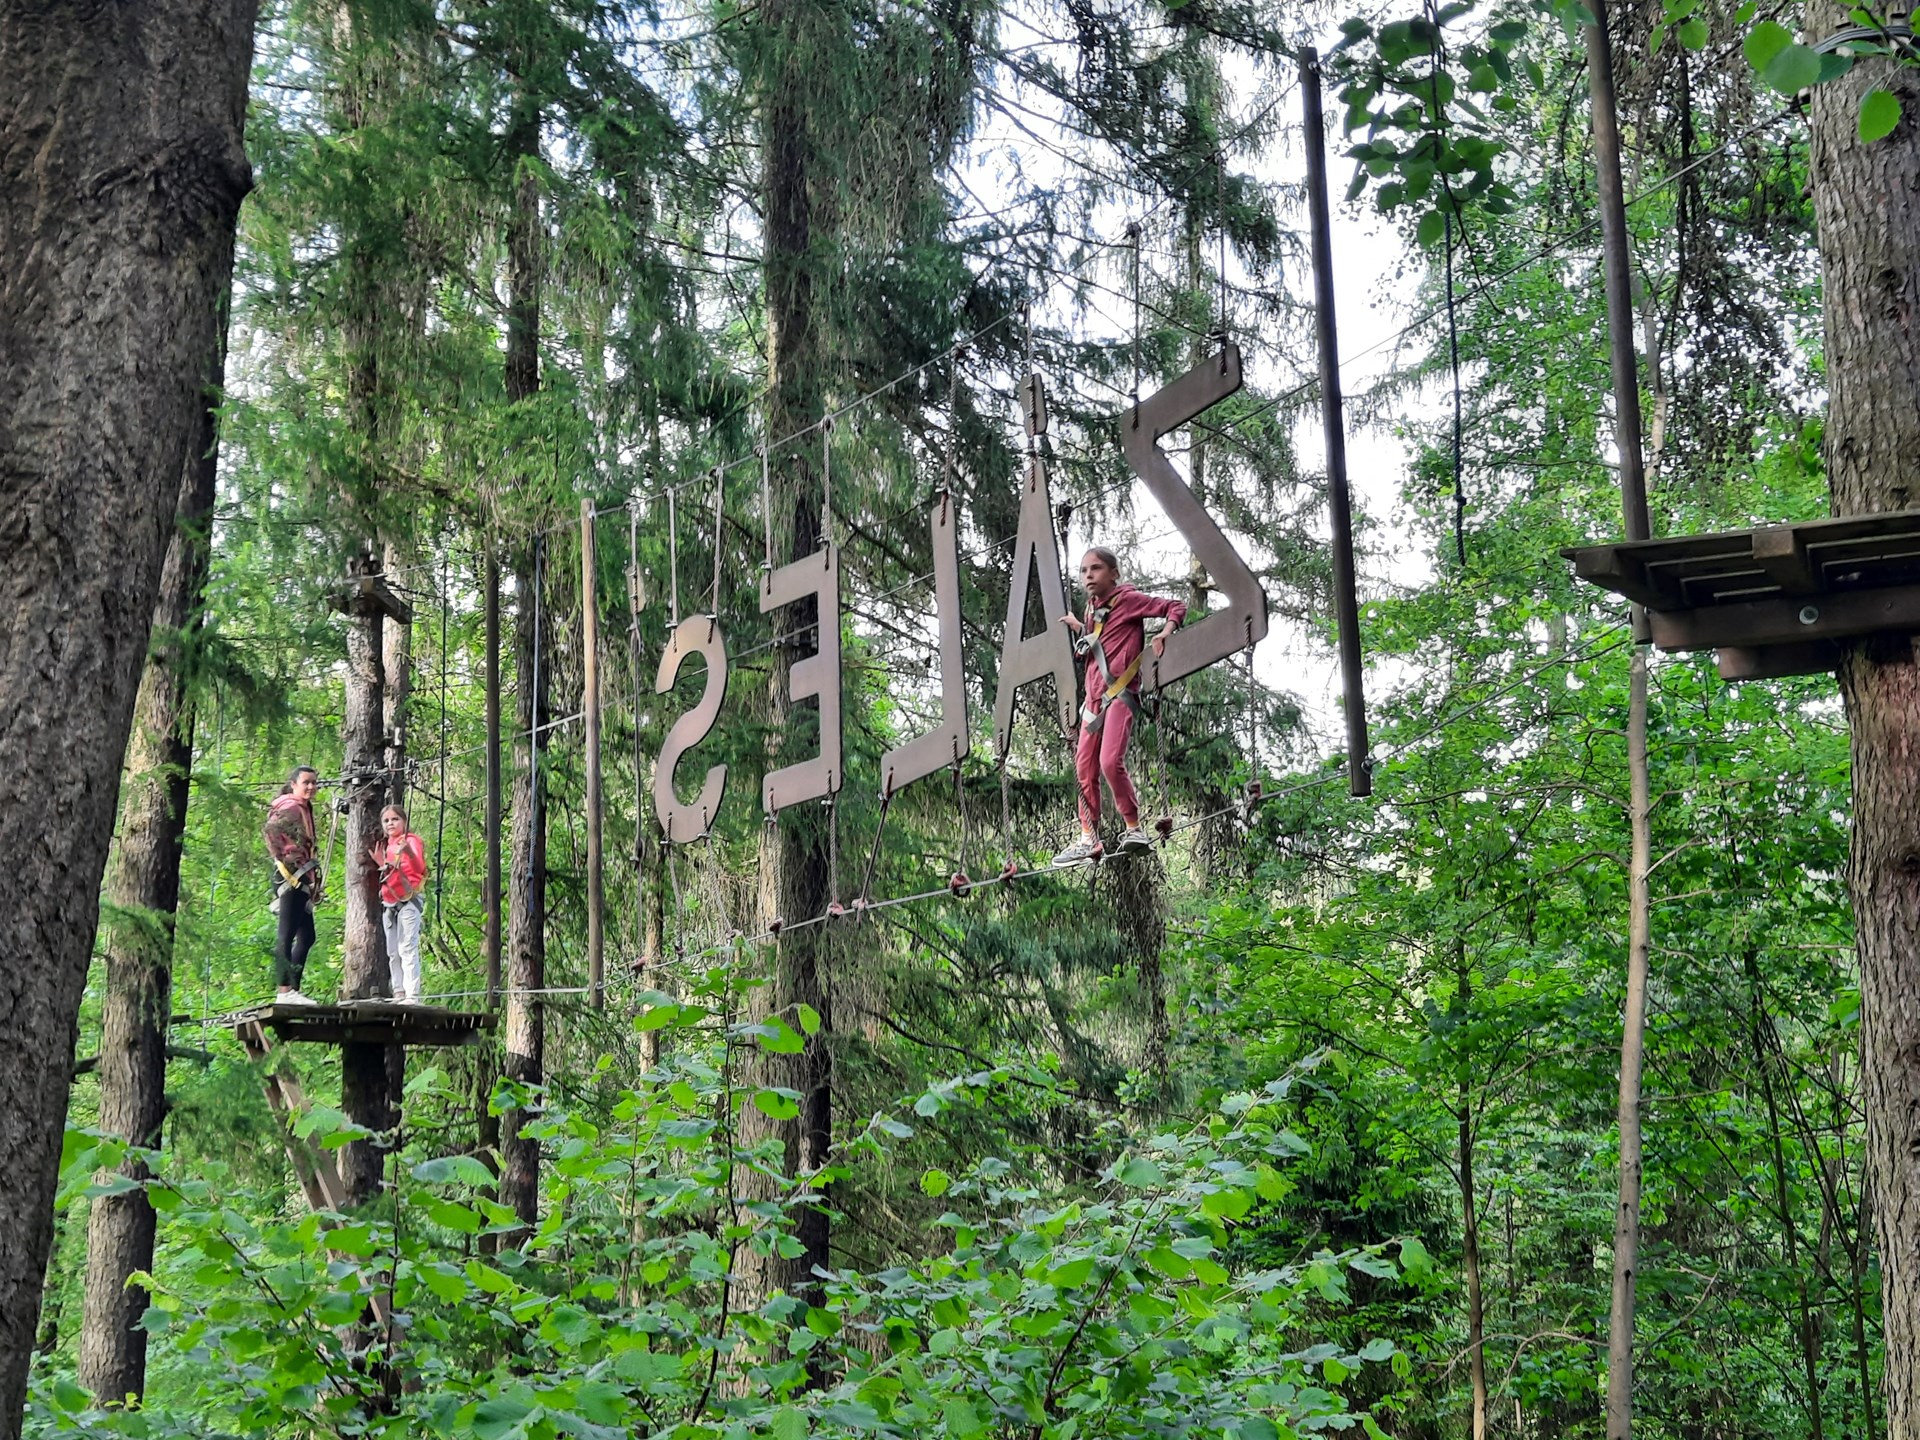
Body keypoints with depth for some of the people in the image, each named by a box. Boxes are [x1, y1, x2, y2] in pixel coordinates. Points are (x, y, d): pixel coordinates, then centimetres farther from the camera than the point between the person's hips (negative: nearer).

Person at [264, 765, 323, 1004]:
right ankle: (285, 991, -11)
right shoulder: (290, 807, -9)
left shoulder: (303, 808, 21)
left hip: (301, 879, 10)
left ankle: (292, 989, 14)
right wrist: (282, 863, -23)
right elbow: (271, 830, -27)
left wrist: (314, 883, 17)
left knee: (306, 937, 12)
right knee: (287, 935, -10)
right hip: (291, 876, -10)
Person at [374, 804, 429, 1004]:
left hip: (408, 900, -8)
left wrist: (409, 852, -42)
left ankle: (412, 995, -20)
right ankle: (399, 994, 9)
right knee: (393, 952, 6)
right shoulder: (386, 845, 17)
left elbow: (419, 868, -24)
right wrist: (380, 863, 8)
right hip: (389, 903, 8)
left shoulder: (411, 841, -5)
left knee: (407, 948, -16)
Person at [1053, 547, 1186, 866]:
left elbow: (1176, 608, -2)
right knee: (1084, 765, 5)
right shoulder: (1092, 610, 18)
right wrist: (1078, 627, 23)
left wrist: (1165, 632, -18)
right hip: (1095, 696, 8)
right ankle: (1088, 838, 11)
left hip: (1121, 692, -8)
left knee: (1110, 761, -23)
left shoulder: (1129, 599, -3)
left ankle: (1134, 828, -12)